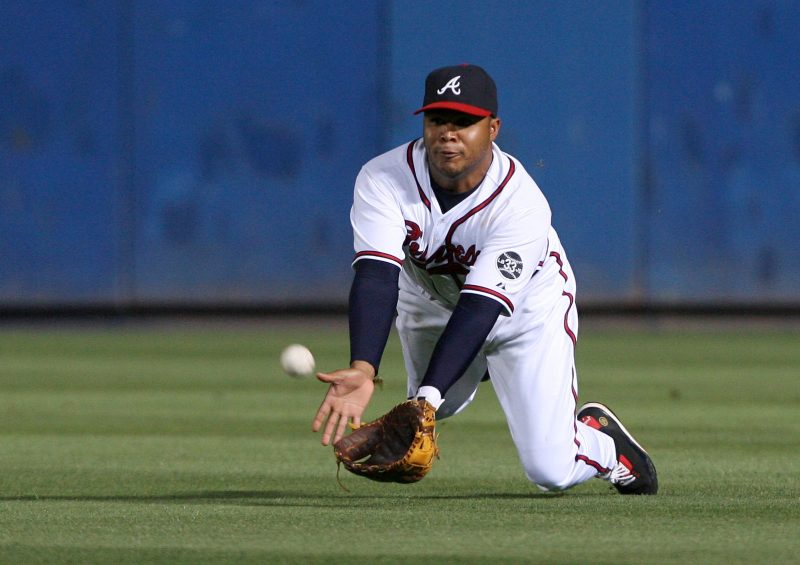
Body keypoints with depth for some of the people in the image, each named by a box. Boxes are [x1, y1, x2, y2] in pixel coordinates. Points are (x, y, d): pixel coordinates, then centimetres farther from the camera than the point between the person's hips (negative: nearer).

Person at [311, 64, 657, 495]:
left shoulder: (522, 205, -36)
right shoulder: (382, 181, -30)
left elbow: (480, 308, -41)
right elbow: (376, 278, -42)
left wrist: (427, 396, -53)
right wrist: (362, 371, -58)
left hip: (526, 310, -3)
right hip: (429, 306, 3)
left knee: (551, 470, -10)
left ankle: (603, 440, 24)